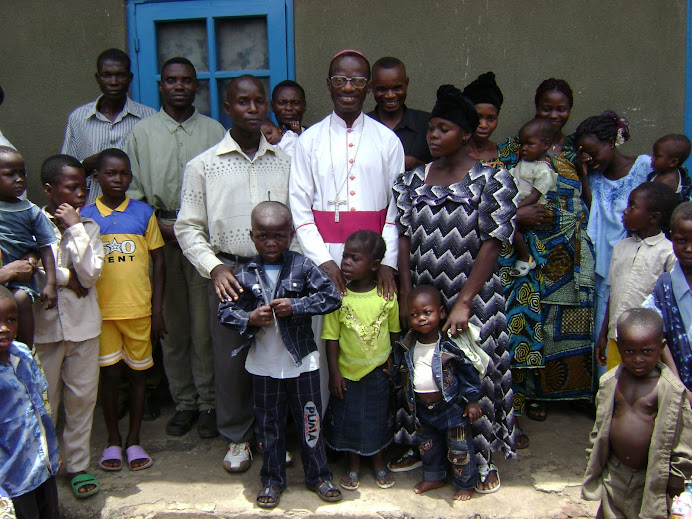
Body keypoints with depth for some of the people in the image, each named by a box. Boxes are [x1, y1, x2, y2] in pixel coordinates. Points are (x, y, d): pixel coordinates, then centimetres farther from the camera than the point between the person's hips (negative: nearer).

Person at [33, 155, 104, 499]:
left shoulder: (88, 227, 3)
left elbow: (90, 274, -9)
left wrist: (74, 228, -11)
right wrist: (68, 277, -12)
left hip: (83, 326, 2)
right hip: (44, 325, -2)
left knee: (82, 398, 8)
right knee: (44, 400, 8)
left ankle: (77, 465, 22)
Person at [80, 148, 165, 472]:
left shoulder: (144, 213, 1)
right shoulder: (85, 216, 2)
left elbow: (158, 263, 3)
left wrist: (157, 311, 0)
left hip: (139, 309, 0)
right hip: (101, 310, 0)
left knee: (137, 372, 9)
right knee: (109, 373, 7)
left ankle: (134, 440, 23)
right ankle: (113, 440, 23)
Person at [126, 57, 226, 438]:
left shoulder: (214, 132, 8)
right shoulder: (142, 132, 10)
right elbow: (133, 191, 8)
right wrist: (159, 225, -5)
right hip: (159, 238, 1)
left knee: (205, 324, 0)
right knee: (171, 324, 6)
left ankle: (208, 403, 12)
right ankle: (184, 402, 18)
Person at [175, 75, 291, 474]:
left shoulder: (286, 161, 7)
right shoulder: (204, 165, 1)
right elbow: (188, 227, 2)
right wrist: (214, 267, -10)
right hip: (230, 272, -1)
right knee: (231, 358, 6)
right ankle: (237, 437, 26)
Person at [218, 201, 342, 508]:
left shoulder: (302, 267, -9)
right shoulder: (245, 275, -5)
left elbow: (331, 297, -14)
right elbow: (225, 312, -2)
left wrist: (295, 306, -22)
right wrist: (250, 319, -21)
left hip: (302, 361, -1)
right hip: (263, 364, 2)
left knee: (309, 420, 12)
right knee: (269, 423, 15)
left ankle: (318, 475, 30)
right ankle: (272, 479, 31)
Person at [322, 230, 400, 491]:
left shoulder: (387, 295, -11)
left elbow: (394, 332, 1)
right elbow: (332, 338, -8)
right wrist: (334, 372, -9)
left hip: (378, 371, 1)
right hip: (348, 372, -1)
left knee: (378, 418, 17)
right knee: (349, 419, 13)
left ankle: (379, 462, 39)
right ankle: (353, 465, 34)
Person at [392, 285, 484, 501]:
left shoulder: (451, 343, -19)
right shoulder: (407, 347, -5)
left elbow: (469, 372, -13)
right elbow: (399, 372, 13)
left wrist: (472, 401, -11)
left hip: (451, 406, -5)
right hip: (422, 408, 5)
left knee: (459, 449, 8)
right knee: (427, 445, 22)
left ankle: (466, 483, 30)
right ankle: (434, 477, 45)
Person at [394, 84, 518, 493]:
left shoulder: (493, 180, -7)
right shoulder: (414, 180, 6)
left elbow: (492, 243, -12)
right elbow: (405, 239, 4)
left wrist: (463, 303, -17)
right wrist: (406, 297, -3)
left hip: (474, 299, -4)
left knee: (475, 378, 4)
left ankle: (481, 459, 22)